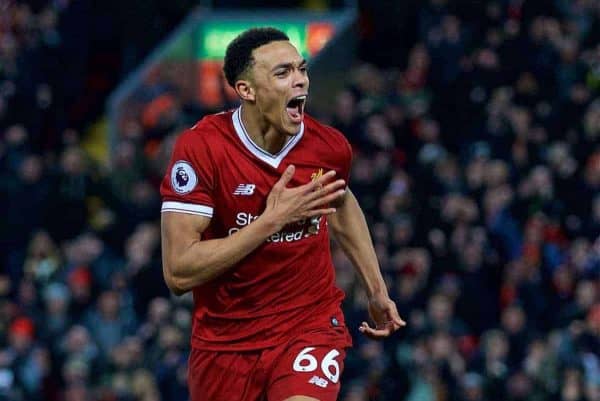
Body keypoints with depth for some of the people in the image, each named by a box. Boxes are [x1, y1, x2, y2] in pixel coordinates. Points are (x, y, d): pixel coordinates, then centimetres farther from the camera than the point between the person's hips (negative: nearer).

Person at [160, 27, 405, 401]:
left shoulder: (329, 146, -6)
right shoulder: (200, 147, -18)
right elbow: (178, 272, -24)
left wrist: (377, 289, 24)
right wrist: (271, 220, -25)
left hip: (311, 325, 1)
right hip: (225, 338, 0)